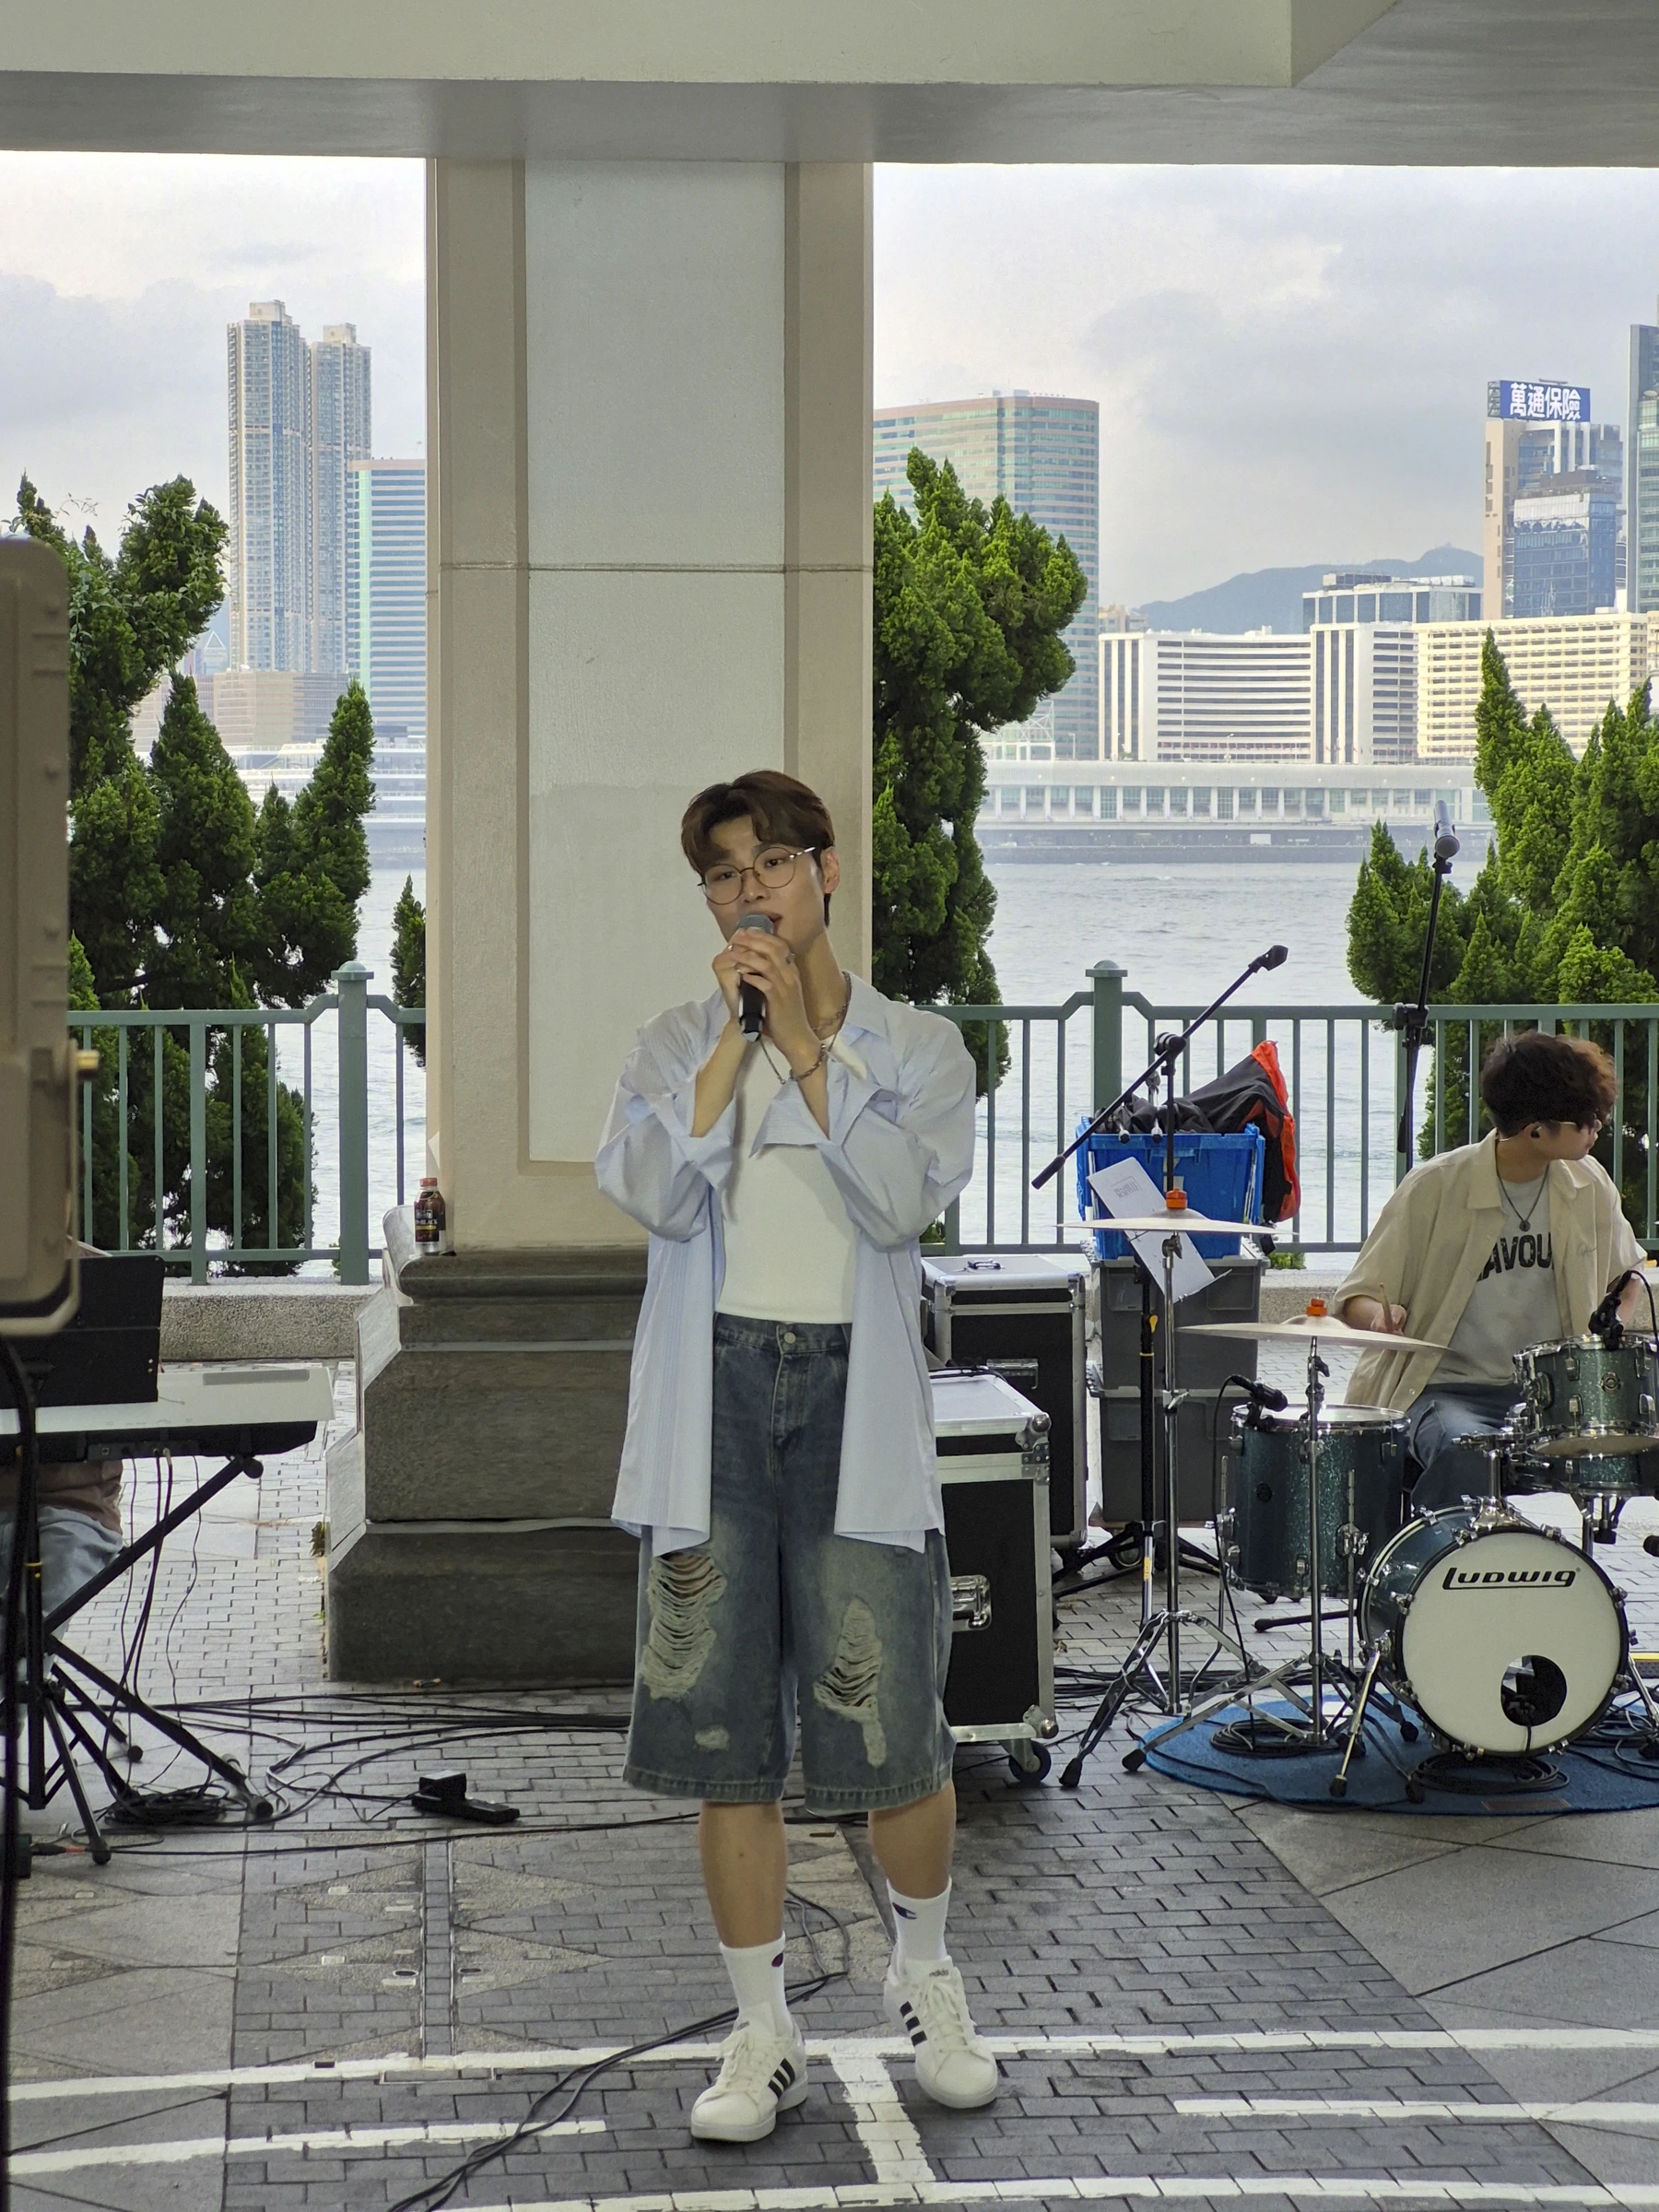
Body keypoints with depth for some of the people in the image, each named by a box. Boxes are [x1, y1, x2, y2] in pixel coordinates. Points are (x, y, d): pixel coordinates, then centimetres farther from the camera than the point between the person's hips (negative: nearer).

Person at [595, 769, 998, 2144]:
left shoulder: (917, 1048, 7)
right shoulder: (677, 1047, 10)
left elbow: (898, 1204, -12)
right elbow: (656, 1195, -9)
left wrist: (803, 1035, -10)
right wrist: (740, 1027, -8)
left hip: (854, 1402, -2)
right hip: (715, 1403, 2)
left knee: (892, 1733, -3)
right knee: (725, 1735, 2)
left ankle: (926, 1977, 25)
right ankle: (765, 2035, 15)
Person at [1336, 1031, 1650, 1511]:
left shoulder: (1588, 1186, 3)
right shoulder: (1436, 1188, -11)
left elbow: (1627, 1279, 20)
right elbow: (1357, 1298, -5)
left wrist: (1619, 1327, -3)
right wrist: (1381, 1317, -28)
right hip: (1449, 1390, -4)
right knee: (1466, 1454, -37)